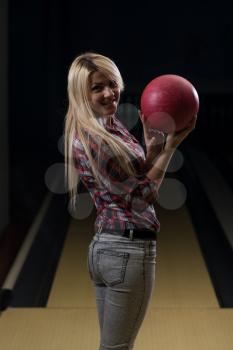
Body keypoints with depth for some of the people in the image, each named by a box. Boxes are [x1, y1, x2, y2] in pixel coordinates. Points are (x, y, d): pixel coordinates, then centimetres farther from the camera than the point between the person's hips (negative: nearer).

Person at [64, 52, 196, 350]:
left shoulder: (112, 127, 11)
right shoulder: (92, 139, -17)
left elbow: (136, 179, 13)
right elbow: (140, 197, -15)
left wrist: (152, 147, -1)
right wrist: (169, 147, -11)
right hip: (130, 248, -10)